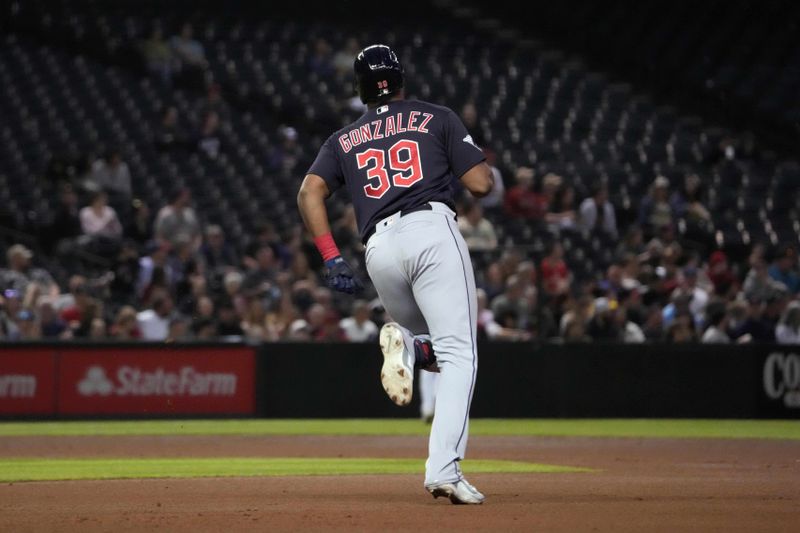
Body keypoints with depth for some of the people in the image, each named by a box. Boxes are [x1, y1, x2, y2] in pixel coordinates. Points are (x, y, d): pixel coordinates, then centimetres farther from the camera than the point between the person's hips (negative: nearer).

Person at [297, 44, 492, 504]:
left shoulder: (344, 139, 24)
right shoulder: (436, 118, 15)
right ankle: (444, 468, -26)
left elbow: (310, 193, 8)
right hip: (432, 229, -4)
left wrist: (331, 258, 6)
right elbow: (482, 184, 8)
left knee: (429, 348, 25)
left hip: (379, 247, 4)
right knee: (458, 354, -8)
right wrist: (480, 159, 30)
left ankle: (402, 343, -14)